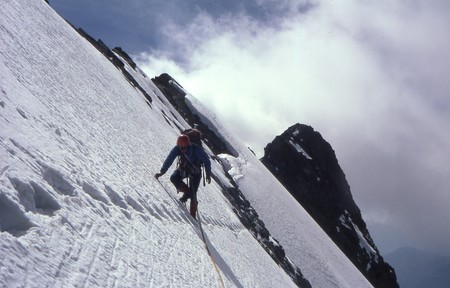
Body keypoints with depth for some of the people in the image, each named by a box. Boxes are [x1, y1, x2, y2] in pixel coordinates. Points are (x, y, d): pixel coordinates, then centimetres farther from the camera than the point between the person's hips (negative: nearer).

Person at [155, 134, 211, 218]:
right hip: (183, 169, 3)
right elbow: (169, 160, -18)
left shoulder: (197, 150, -32)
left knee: (193, 194, -11)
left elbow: (206, 161, -18)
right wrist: (162, 172, -24)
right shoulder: (177, 149, -25)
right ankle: (187, 192, -2)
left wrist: (208, 175, -14)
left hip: (195, 172, -3)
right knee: (174, 178, -27)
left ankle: (192, 215, 5)